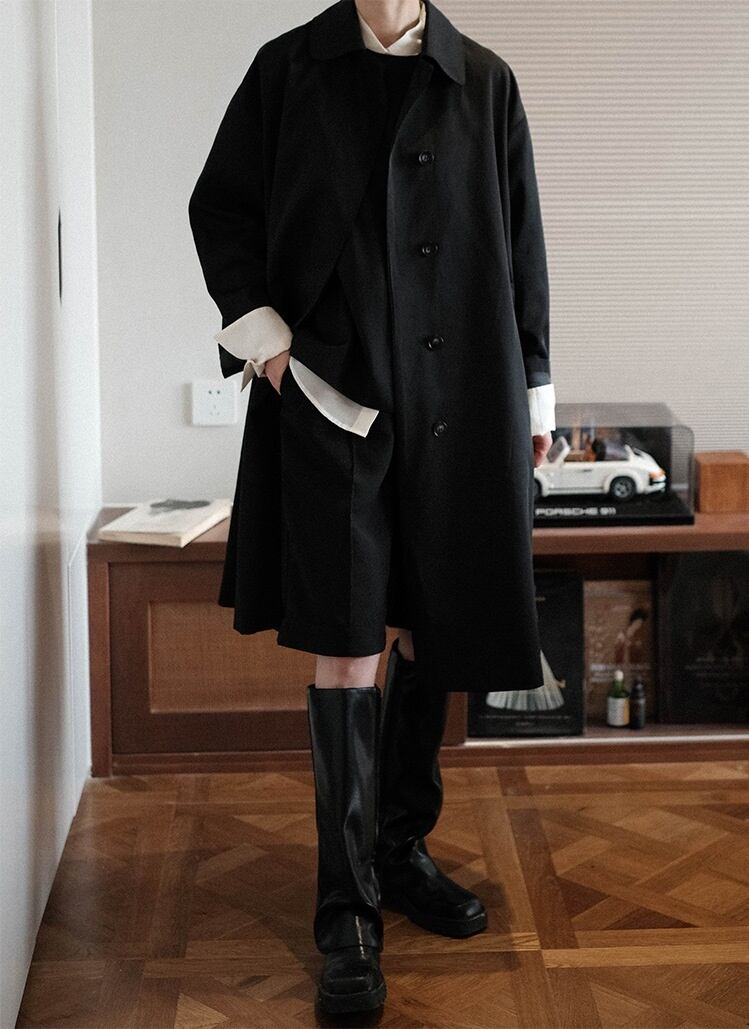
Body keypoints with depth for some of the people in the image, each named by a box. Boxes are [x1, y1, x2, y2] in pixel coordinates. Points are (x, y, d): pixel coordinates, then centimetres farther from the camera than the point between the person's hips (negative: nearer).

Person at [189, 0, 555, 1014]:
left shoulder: (484, 83, 6)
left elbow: (521, 245, 9)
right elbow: (218, 206, 10)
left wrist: (533, 391, 9)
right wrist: (259, 323, -4)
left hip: (453, 404, 2)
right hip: (331, 397, -2)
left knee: (432, 636, 10)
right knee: (346, 653, -5)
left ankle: (404, 851, 28)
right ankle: (348, 909, 1)